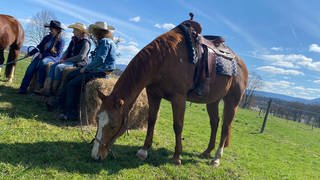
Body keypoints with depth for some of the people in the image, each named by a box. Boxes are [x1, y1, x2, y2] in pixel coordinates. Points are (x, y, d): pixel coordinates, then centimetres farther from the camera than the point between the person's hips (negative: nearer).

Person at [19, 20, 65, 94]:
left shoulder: (61, 41, -3)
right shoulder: (47, 37, 16)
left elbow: (57, 54, -9)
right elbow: (39, 47, 20)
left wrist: (43, 54, -11)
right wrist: (30, 53, 8)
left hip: (52, 58, -6)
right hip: (42, 55, 6)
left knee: (42, 62, -38)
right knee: (31, 67, -20)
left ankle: (40, 87, -31)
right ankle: (23, 88, -21)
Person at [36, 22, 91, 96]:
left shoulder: (86, 42, -10)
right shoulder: (74, 40, 17)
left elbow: (81, 57, -19)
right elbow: (67, 51, 20)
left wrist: (66, 60, -18)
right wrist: (62, 58, -1)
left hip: (79, 63, -8)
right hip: (69, 61, 8)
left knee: (58, 67, -28)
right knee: (53, 66, -14)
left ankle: (53, 90, -22)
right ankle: (46, 88, -22)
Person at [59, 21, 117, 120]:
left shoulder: (105, 42, -15)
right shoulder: (102, 41, 17)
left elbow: (100, 60, -23)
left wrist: (86, 68, -13)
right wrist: (86, 67, 9)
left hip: (101, 72, -11)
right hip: (97, 69, 11)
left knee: (73, 84, -15)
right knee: (70, 76, 13)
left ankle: (71, 113, -5)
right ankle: (63, 105, 18)